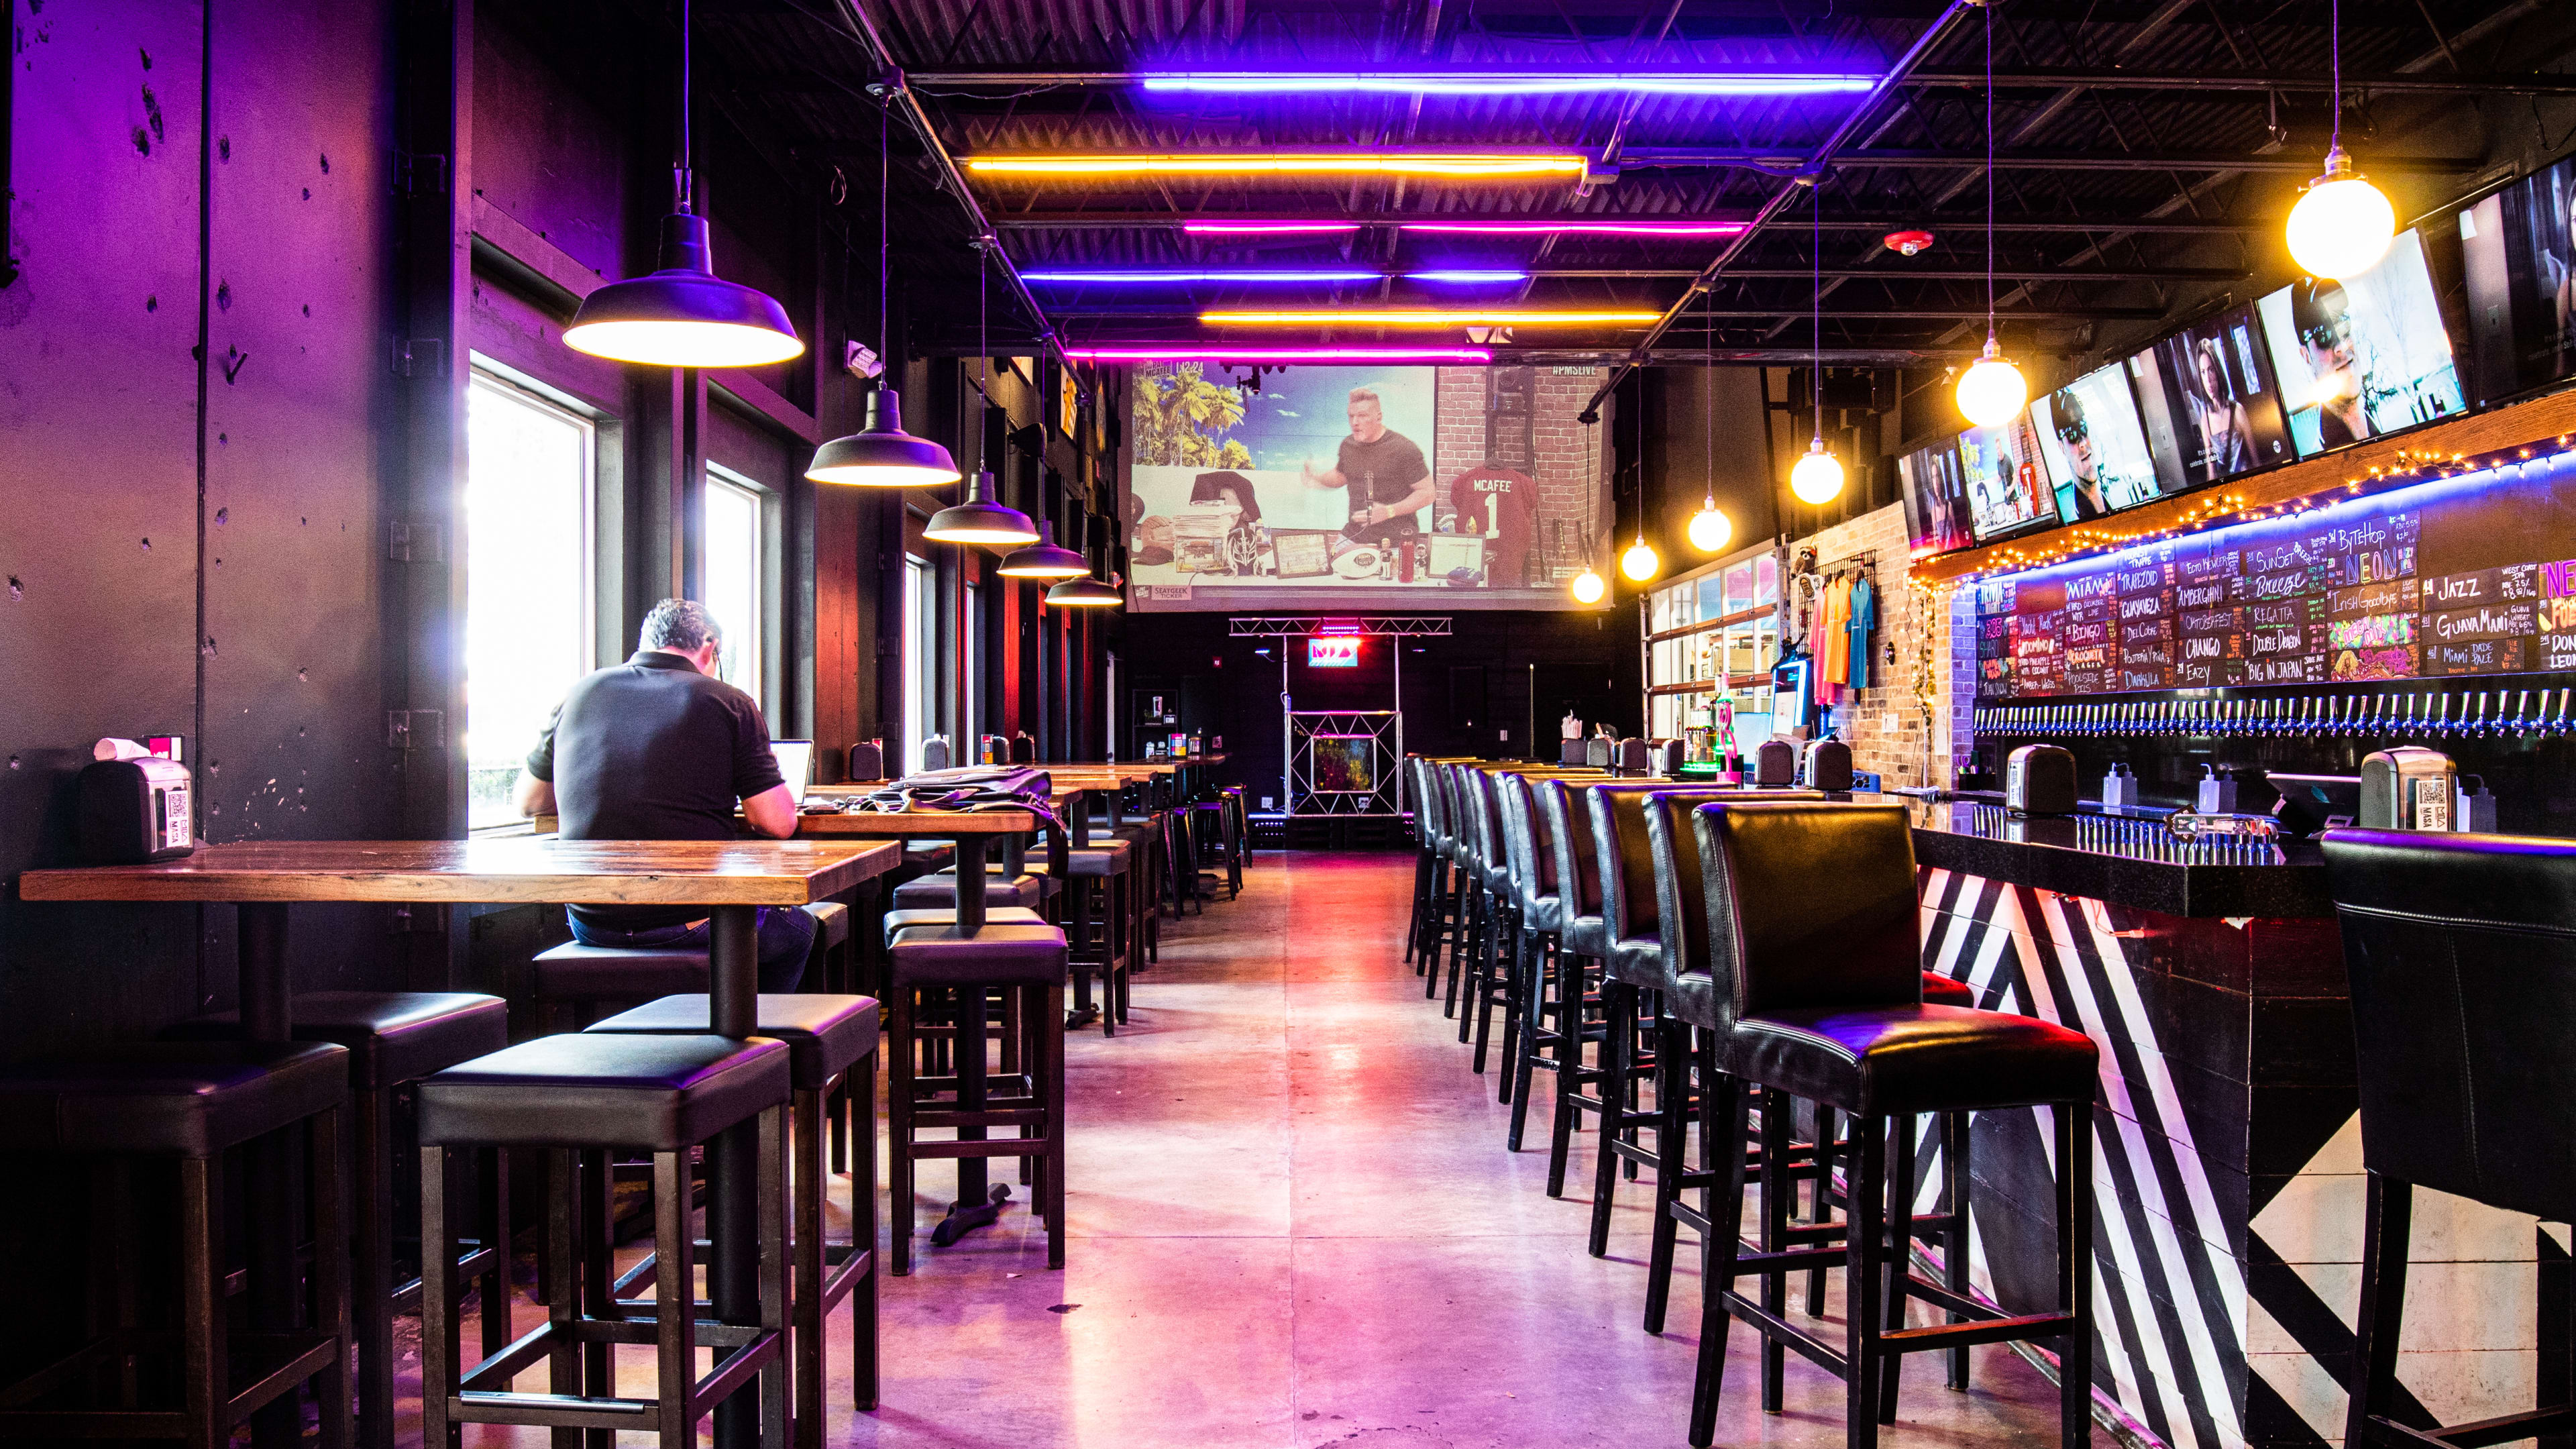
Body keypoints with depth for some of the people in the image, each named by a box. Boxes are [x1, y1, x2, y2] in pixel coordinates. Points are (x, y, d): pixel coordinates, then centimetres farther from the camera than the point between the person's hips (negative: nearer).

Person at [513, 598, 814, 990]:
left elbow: (528, 802, 18)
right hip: (692, 924, -4)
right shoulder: (729, 703, -5)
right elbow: (779, 824, -8)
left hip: (591, 925, 5)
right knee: (797, 927, 26)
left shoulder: (581, 691, 7)